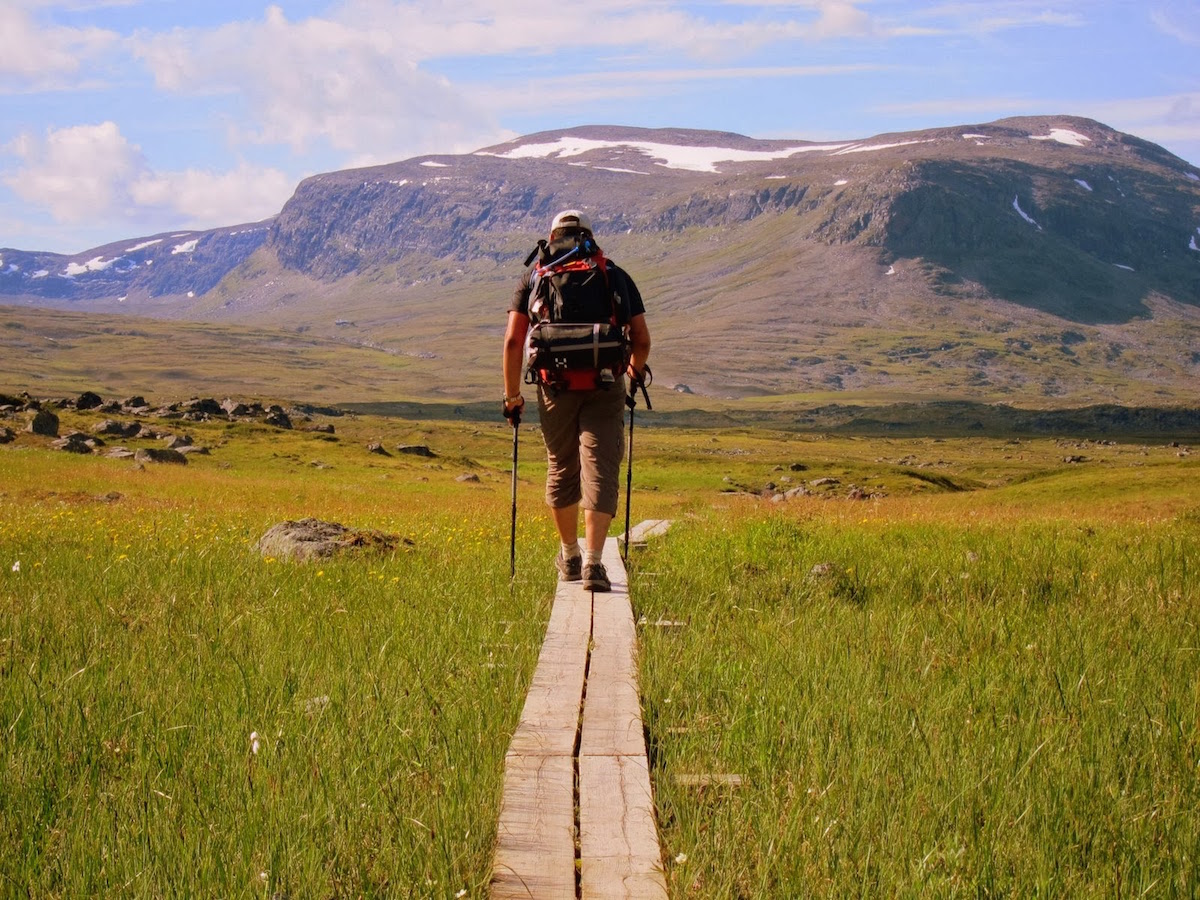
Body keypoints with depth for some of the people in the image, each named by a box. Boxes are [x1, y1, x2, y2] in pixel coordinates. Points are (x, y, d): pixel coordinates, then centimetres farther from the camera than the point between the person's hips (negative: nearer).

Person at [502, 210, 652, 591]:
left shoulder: (535, 275, 11)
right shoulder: (616, 275, 12)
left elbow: (513, 340, 2)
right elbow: (641, 339, 9)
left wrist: (512, 394, 11)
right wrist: (636, 369, 30)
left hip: (556, 387, 1)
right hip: (604, 387, -1)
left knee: (561, 470, 18)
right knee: (601, 473, -2)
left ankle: (570, 557, 32)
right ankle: (593, 562, -16)